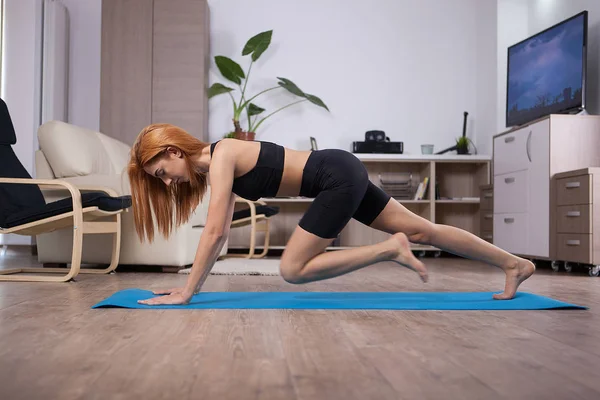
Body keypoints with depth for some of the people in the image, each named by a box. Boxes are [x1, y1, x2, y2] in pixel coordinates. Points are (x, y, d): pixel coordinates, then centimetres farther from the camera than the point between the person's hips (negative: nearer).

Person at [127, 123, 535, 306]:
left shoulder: (221, 156, -15)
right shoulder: (213, 168, 12)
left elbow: (214, 232, -20)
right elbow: (221, 235, 14)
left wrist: (187, 293, -15)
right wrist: (190, 283, 13)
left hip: (339, 177, -9)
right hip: (344, 174, 9)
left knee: (292, 270, -6)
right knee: (421, 230, 13)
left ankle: (391, 249, -4)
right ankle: (515, 264, 23)